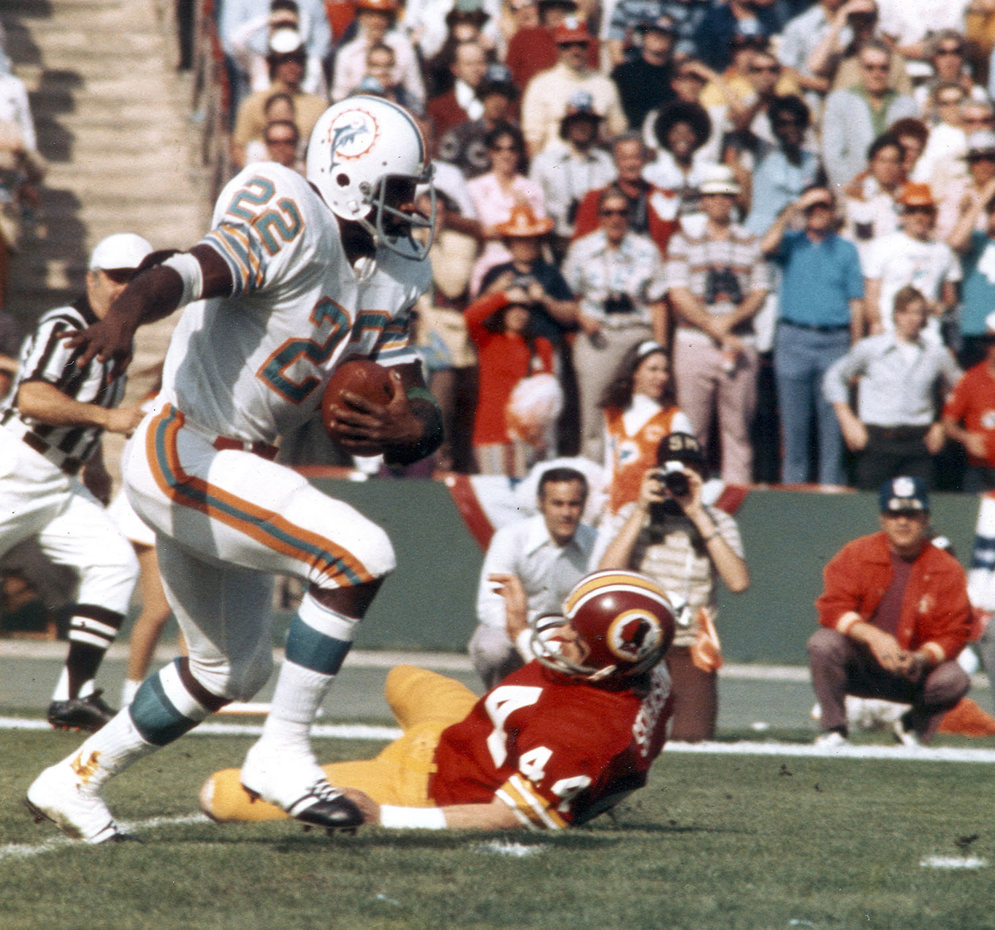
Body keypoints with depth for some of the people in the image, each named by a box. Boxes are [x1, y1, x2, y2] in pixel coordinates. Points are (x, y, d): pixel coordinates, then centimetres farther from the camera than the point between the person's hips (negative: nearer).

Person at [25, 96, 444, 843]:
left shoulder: (390, 276, 8)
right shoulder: (294, 225, -19)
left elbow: (421, 407, 5)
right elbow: (189, 274, -36)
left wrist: (406, 429, -20)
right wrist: (126, 314, -59)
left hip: (227, 470, 11)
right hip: (184, 456, -11)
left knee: (232, 671, 23)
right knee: (360, 554, -23)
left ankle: (74, 781, 36)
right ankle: (282, 753, -14)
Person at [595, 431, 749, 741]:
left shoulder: (718, 522, 6)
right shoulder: (630, 516, 6)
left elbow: (738, 582, -12)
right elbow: (606, 574, -11)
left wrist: (698, 516, -13)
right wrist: (641, 510, -12)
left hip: (690, 649, 0)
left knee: (692, 736, -15)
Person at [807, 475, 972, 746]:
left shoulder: (948, 570, -4)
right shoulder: (856, 554, -5)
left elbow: (952, 633, -7)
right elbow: (833, 608, -14)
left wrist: (921, 659, -28)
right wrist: (871, 635, -33)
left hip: (911, 673, 1)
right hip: (858, 668, -1)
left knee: (954, 680, -27)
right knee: (823, 643, -30)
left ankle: (913, 726, 7)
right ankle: (833, 730, -10)